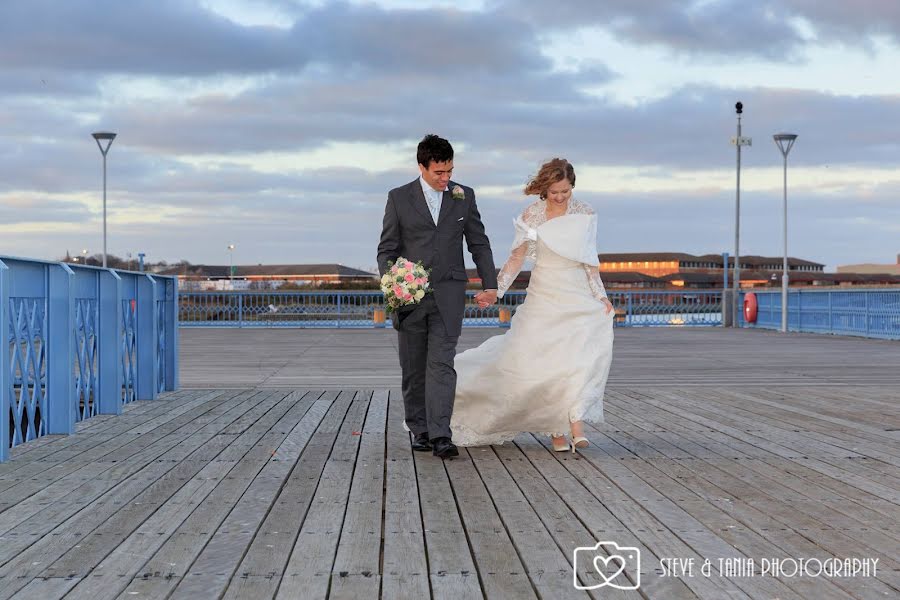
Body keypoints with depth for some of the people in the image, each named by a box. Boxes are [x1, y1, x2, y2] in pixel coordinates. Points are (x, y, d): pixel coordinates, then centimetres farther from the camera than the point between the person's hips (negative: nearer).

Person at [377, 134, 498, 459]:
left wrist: (490, 284, 6)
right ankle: (420, 431, 20)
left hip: (448, 294, 0)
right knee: (414, 368, 7)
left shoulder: (464, 196, 6)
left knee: (442, 364, -11)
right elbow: (387, 249, 3)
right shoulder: (399, 198, 1)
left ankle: (440, 435, -16)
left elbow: (479, 243, 12)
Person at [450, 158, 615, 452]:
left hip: (577, 296, 1)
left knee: (582, 355, -19)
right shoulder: (532, 214, -1)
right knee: (543, 363, -5)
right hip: (543, 296, 0)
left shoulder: (585, 214, 2)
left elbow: (589, 261, 8)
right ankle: (557, 431, 5)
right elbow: (517, 257, 3)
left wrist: (600, 296, 1)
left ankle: (574, 424, -21)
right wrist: (494, 290, -4)